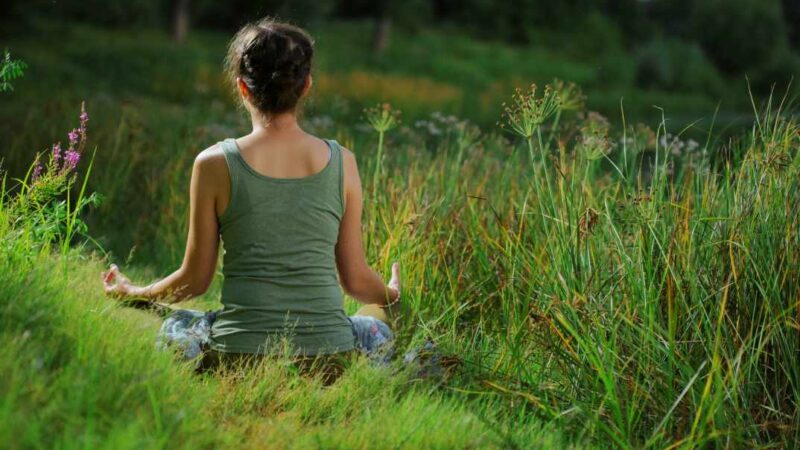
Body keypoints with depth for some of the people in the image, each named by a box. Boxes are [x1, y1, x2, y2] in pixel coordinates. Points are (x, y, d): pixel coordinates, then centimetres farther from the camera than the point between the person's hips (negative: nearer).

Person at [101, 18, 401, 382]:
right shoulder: (341, 163, 2)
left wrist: (131, 293, 26)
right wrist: (394, 294, 33)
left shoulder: (215, 164, -3)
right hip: (328, 353, 2)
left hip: (241, 354, -2)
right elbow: (355, 279, 9)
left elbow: (195, 280, 5)